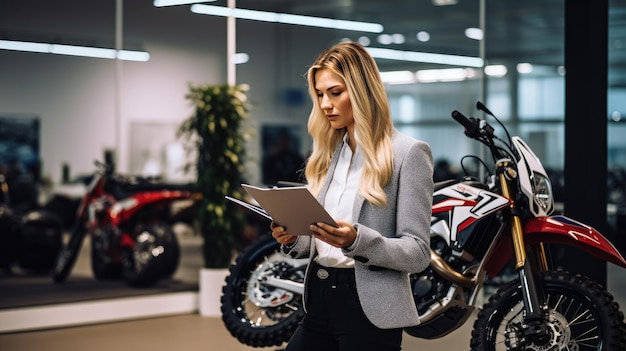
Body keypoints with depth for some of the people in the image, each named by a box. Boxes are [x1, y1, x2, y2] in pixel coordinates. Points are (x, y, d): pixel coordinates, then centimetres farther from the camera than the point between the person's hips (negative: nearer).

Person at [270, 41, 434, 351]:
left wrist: (357, 241, -25)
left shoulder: (408, 153, -6)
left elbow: (418, 253, -11)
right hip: (319, 301, 6)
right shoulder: (327, 154, 14)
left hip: (369, 309, -6)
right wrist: (293, 240, -5)